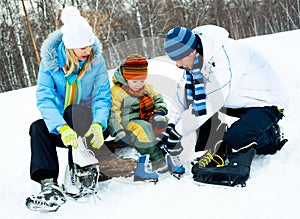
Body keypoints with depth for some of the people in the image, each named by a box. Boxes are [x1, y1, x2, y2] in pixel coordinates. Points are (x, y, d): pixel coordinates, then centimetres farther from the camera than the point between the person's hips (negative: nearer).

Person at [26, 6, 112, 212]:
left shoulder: (96, 60, -10)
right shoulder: (50, 62, -12)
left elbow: (103, 97, -14)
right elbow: (44, 98, -22)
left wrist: (97, 125, -35)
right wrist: (62, 128, -39)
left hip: (87, 122, -1)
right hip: (60, 126, 2)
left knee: (74, 110, -32)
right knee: (38, 127, -27)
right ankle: (49, 183, -37)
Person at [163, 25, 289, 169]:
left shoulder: (223, 56, -32)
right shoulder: (196, 57, -7)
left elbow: (211, 103, -33)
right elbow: (184, 92, 1)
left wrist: (178, 131, -29)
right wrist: (172, 124, -11)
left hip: (267, 104, -8)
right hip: (239, 101, 8)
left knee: (234, 139, -31)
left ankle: (272, 136, 0)